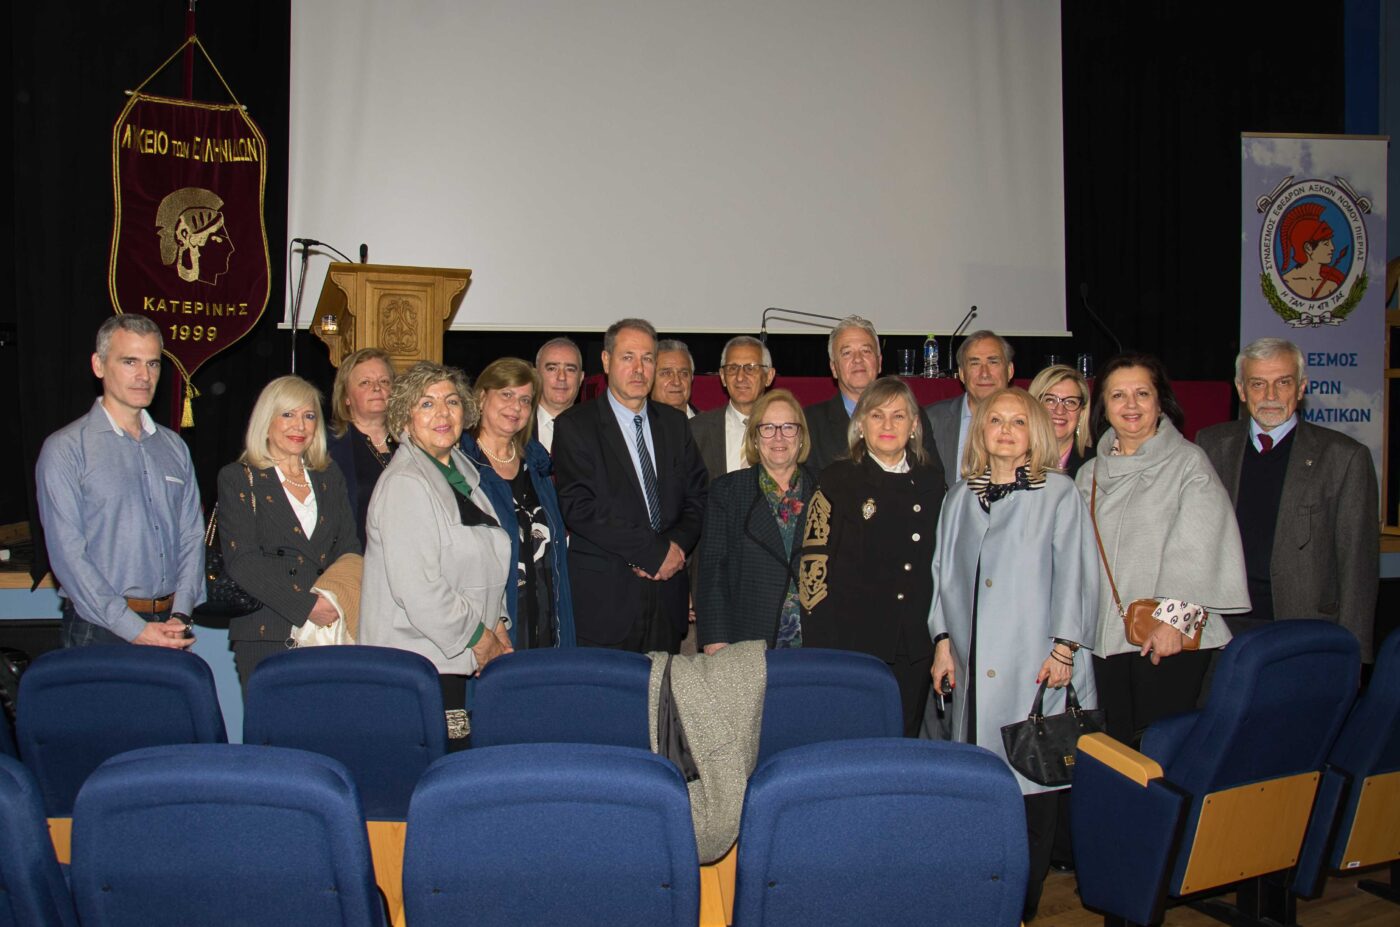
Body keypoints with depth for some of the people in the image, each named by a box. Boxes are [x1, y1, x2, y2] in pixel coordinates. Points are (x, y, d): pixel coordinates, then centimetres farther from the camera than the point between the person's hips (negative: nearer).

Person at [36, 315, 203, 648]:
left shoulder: (174, 446, 12)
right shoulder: (65, 449, -4)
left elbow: (192, 536, 9)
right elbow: (67, 555, -10)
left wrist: (180, 616, -6)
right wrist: (136, 630, -15)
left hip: (168, 625, 4)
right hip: (99, 632, -4)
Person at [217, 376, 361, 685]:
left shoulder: (329, 476, 17)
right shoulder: (238, 479, 3)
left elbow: (350, 548, 13)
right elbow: (242, 561, -8)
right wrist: (306, 605, -18)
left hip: (332, 629, 3)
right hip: (267, 636, -3)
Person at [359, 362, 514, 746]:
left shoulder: (461, 472, 15)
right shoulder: (404, 484, -11)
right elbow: (417, 587, -18)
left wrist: (497, 626, 10)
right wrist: (479, 640, -10)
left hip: (465, 660, 8)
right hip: (420, 665, -8)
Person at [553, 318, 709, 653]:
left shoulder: (674, 423, 13)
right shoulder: (575, 426, -3)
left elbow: (698, 497, 12)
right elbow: (578, 508, -13)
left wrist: (678, 544, -9)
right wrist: (653, 550, -14)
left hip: (667, 598, 4)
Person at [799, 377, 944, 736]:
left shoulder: (931, 482, 10)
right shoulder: (837, 481, -2)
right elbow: (813, 565, -6)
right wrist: (821, 650, -11)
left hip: (914, 651, 4)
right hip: (851, 646, -3)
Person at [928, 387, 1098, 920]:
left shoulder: (1059, 495, 3)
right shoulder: (960, 499, 15)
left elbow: (1074, 575, -2)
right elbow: (945, 573, 17)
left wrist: (1063, 647, -8)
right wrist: (944, 641, 9)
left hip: (1036, 667, -3)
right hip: (975, 669, 4)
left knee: (1033, 790, -3)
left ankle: (1022, 907, 8)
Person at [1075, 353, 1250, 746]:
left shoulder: (1187, 461, 0)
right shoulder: (1091, 474, 15)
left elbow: (1198, 547, -9)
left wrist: (1175, 618, -18)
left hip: (1172, 637, -4)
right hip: (1106, 636, 4)